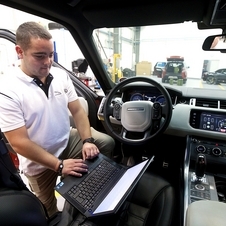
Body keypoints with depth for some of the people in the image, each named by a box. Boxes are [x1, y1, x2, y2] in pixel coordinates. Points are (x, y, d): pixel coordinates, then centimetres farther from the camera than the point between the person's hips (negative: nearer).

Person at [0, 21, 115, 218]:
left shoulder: (61, 76, -7)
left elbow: (77, 111, -4)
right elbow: (19, 143, -23)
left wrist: (87, 140, -17)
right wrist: (59, 165, -24)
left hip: (68, 140, 4)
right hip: (39, 162, -3)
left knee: (107, 142, -2)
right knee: (49, 210, 13)